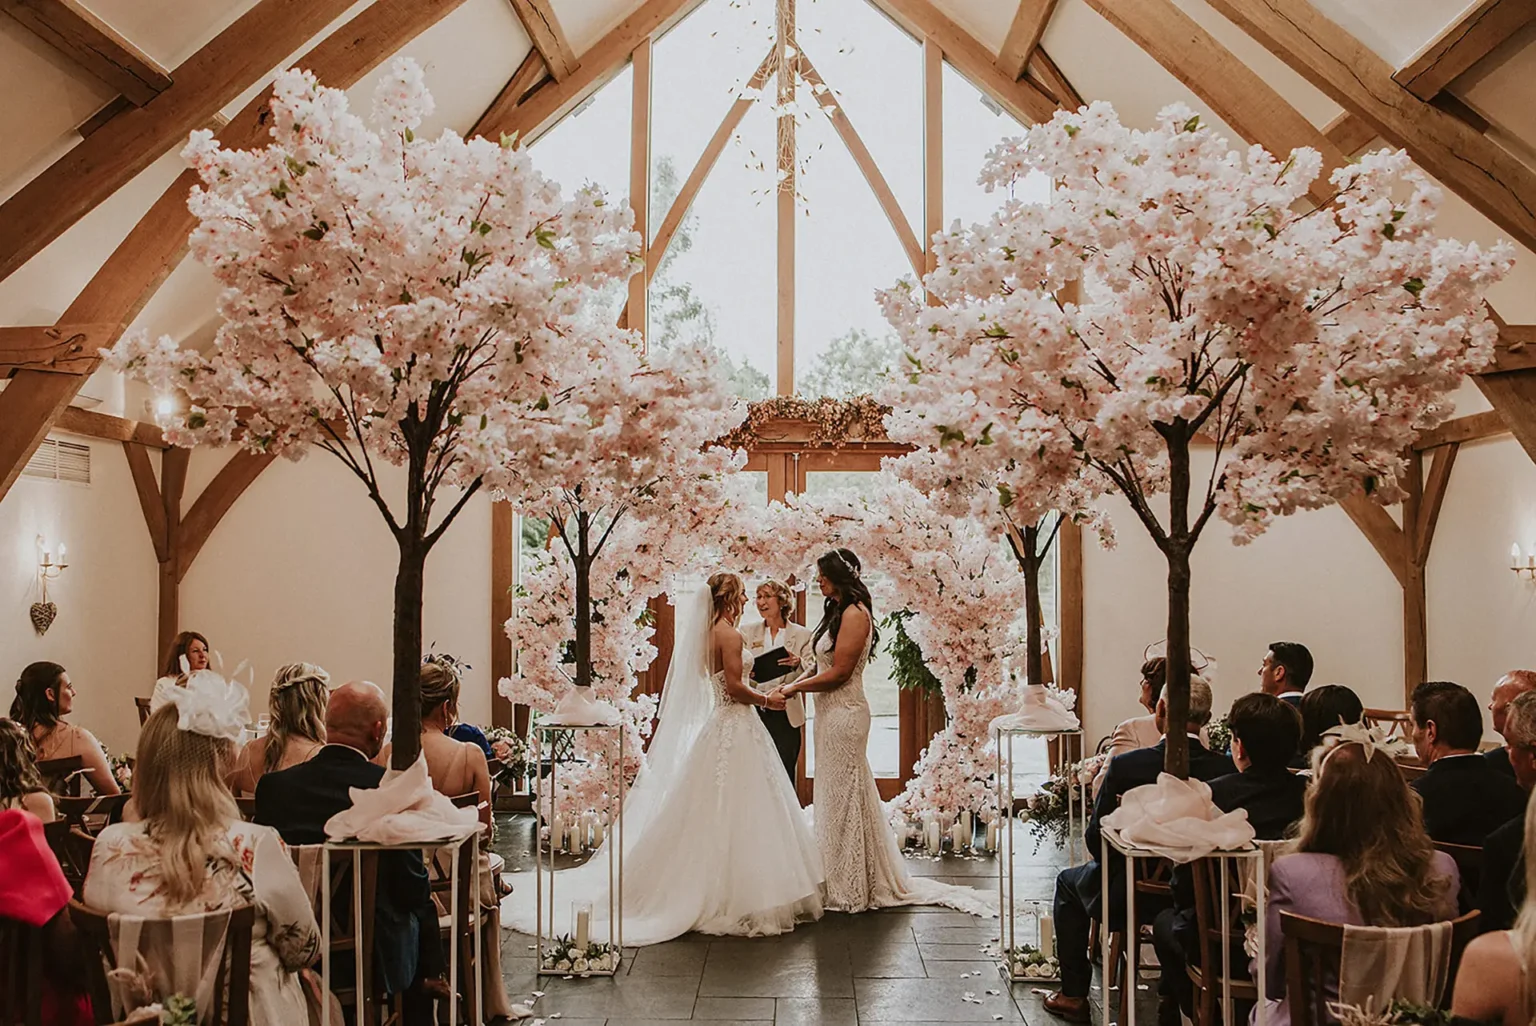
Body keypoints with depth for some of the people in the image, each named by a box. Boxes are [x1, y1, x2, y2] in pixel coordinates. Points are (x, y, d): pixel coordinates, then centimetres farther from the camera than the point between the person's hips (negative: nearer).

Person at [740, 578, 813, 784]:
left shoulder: (802, 635, 5)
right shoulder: (747, 632, 10)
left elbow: (812, 672, -3)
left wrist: (797, 664, -24)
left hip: (785, 715, -1)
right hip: (754, 712, 1)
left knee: (784, 773, -2)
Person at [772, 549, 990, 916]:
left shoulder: (854, 613, -15)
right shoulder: (839, 611, 15)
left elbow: (839, 672, -18)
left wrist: (796, 687, -11)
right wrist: (795, 683, 5)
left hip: (844, 712, -9)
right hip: (832, 712, 9)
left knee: (842, 797, -1)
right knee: (838, 795, 13)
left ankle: (849, 890, 10)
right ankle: (845, 884, 23)